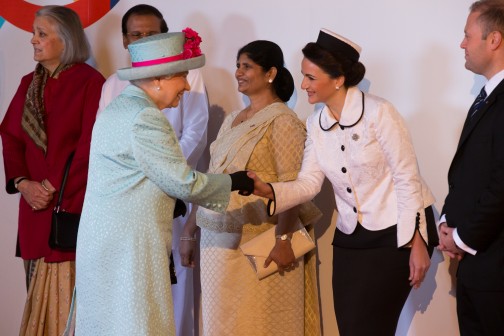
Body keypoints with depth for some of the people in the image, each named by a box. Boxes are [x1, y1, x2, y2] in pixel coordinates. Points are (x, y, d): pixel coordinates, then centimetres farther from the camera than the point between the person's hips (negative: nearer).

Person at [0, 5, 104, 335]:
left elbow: (91, 144, -11)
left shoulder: (90, 82, -5)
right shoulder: (29, 84, 14)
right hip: (36, 201, 6)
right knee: (39, 289, 7)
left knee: (71, 288, -5)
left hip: (76, 201, -6)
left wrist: (54, 185, -12)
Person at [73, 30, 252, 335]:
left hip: (102, 240, 10)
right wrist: (233, 182, -3)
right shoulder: (145, 119, -17)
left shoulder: (118, 108, 14)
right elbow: (184, 182, -15)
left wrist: (170, 197, 15)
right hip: (128, 246, -10)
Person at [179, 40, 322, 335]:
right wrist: (190, 231, 14)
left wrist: (284, 240, -25)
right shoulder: (232, 121, 15)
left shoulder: (282, 121, -9)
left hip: (259, 244, -8)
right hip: (220, 241, 8)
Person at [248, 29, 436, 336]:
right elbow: (309, 183, -2)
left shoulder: (378, 112, -16)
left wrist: (416, 244, -17)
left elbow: (408, 180, -15)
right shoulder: (316, 124, 3)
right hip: (350, 238, 6)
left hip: (395, 233, -6)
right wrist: (268, 191, -22)